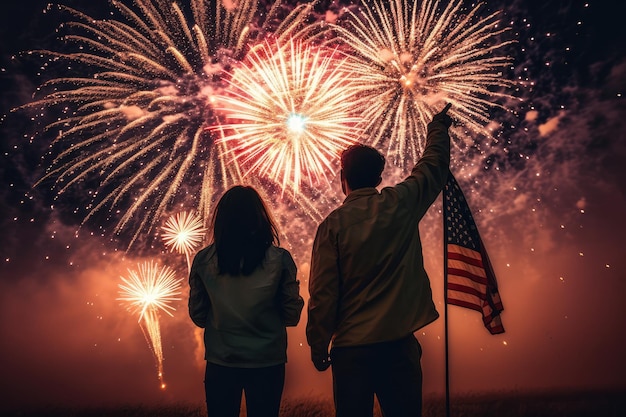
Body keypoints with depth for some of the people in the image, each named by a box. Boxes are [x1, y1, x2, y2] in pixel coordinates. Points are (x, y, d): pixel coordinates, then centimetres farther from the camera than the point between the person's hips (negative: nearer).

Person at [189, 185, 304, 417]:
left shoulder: (203, 260, -6)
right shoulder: (280, 260, -10)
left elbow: (197, 316, 3)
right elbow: (292, 316, -4)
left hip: (220, 362, 1)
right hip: (266, 362, -1)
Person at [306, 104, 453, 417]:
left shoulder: (332, 225, -7)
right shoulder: (401, 205, -2)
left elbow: (322, 294, -8)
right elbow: (434, 164, 15)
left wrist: (318, 346, 3)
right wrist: (438, 127, 34)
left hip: (351, 347, -1)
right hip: (399, 342, 2)